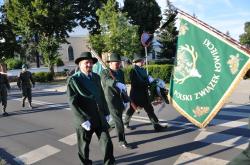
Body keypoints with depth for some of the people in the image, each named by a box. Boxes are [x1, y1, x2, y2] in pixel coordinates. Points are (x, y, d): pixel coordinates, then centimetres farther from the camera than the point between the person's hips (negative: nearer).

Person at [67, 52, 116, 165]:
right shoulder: (73, 80, -11)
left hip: (100, 118, 4)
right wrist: (83, 120, -20)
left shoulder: (96, 77, 7)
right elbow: (73, 103, -16)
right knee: (84, 145, 15)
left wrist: (106, 112, 12)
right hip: (85, 119, -4)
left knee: (107, 142, 6)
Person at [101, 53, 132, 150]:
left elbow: (123, 86, 11)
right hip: (111, 101, -7)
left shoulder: (121, 72, 7)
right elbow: (108, 81, -35)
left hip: (120, 100, 7)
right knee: (118, 121, -4)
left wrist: (125, 100, 9)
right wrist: (117, 83, -54)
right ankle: (122, 141, 9)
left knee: (117, 120, 17)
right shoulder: (105, 73, -12)